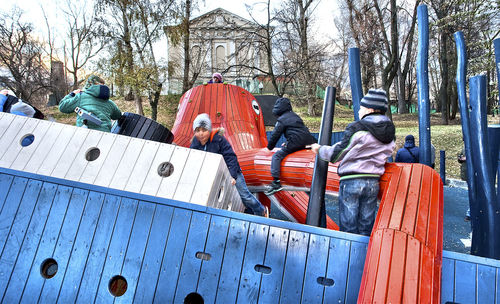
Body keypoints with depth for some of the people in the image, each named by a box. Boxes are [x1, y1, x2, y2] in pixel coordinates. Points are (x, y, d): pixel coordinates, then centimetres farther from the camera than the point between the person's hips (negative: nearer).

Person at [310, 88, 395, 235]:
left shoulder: (357, 128, -12)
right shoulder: (390, 133, 9)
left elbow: (336, 154, -7)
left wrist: (319, 149, 11)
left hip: (351, 181, -6)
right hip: (373, 182, 6)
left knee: (348, 227, 3)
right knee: (366, 227, 14)